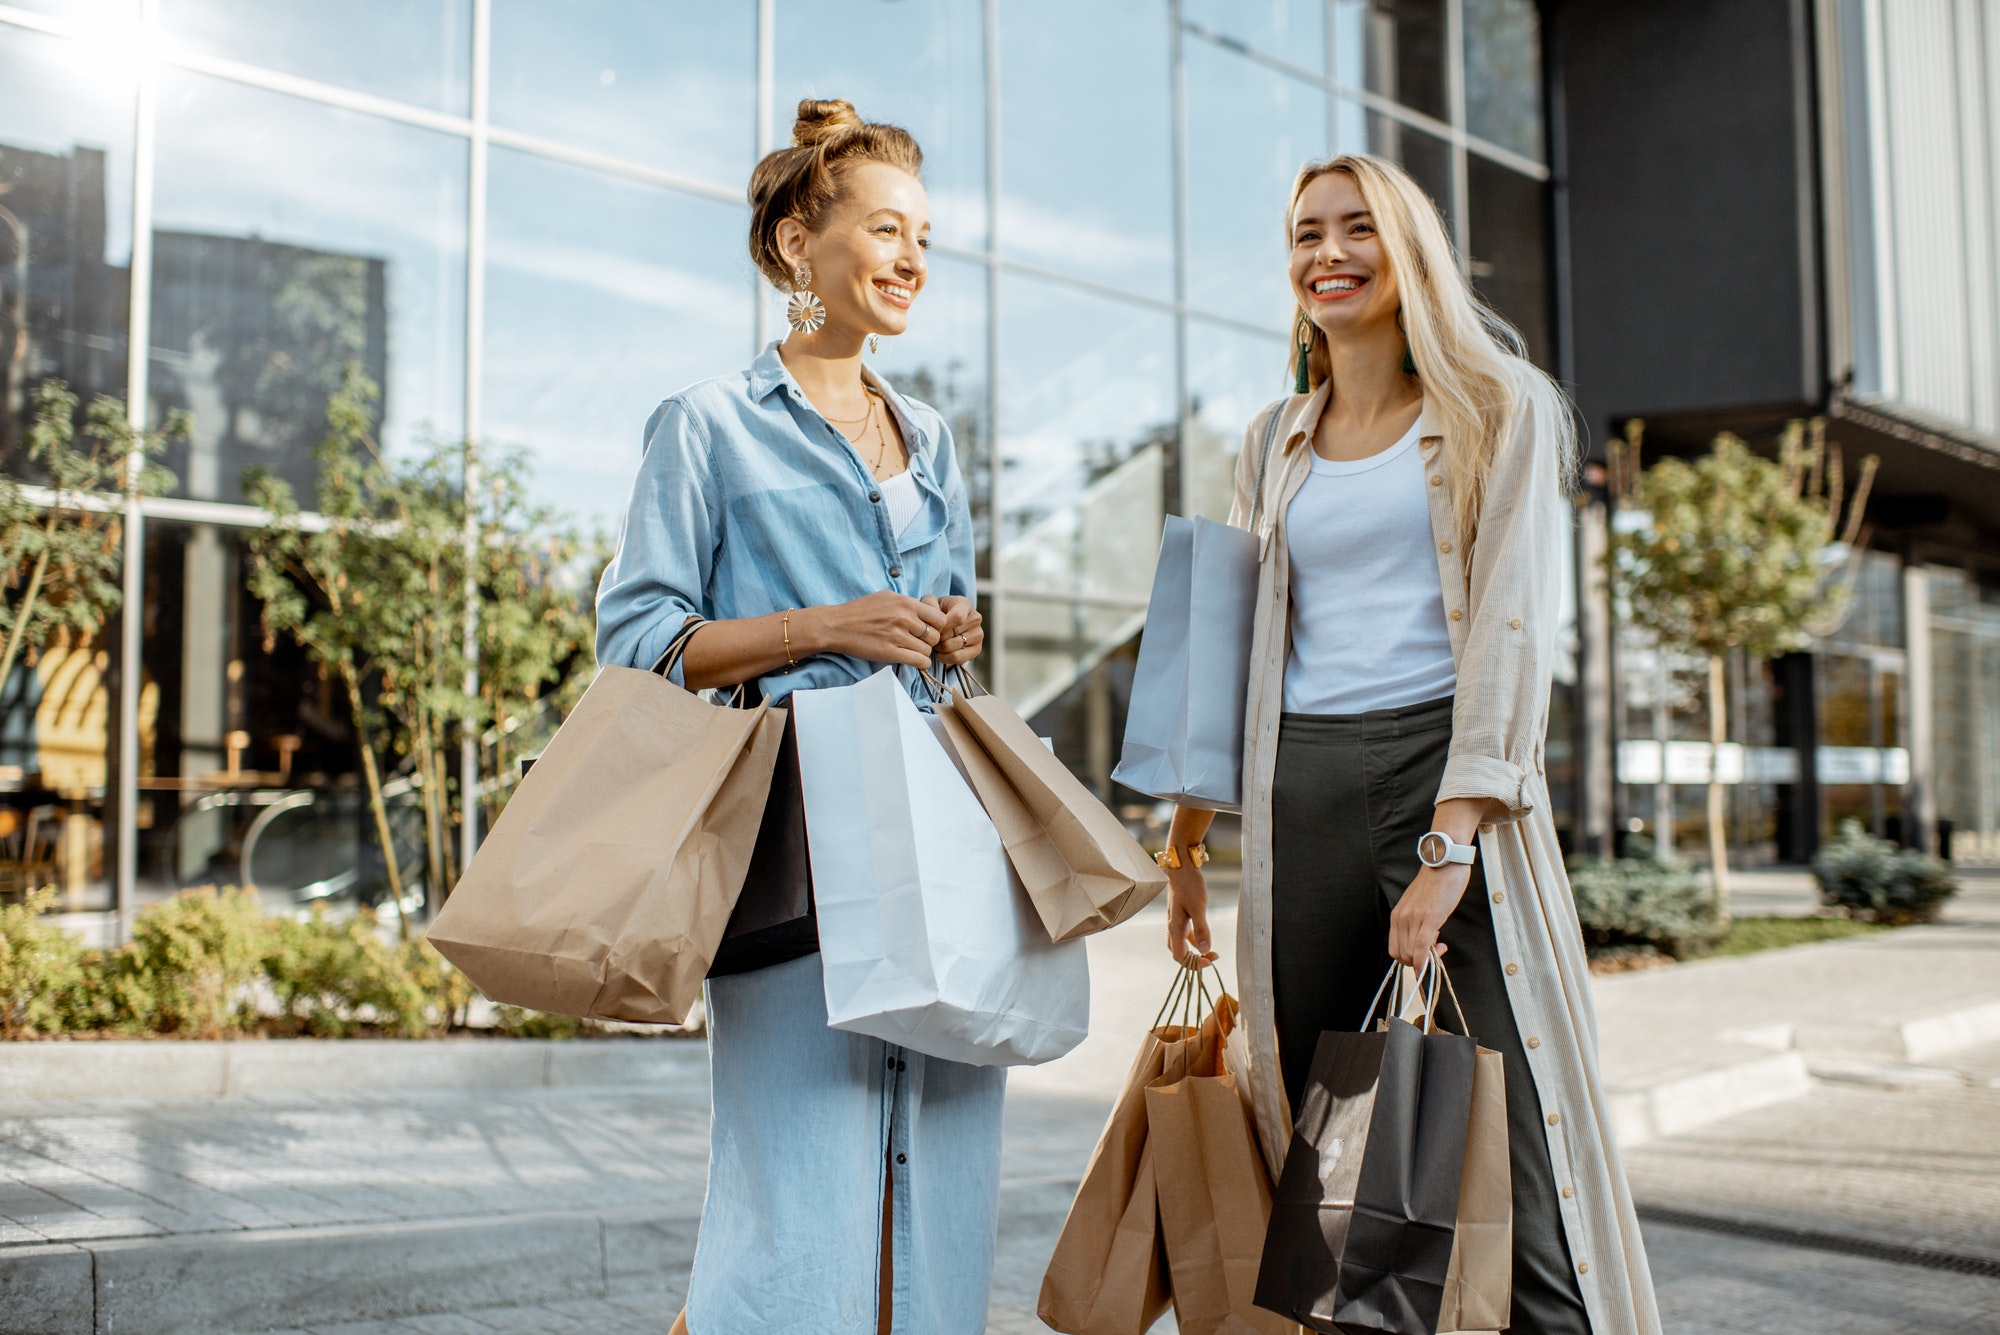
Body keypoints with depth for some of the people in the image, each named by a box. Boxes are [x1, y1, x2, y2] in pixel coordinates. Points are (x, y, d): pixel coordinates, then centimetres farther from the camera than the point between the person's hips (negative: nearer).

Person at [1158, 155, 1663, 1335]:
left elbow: (1513, 621, -6)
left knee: (1504, 1126, -10)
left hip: (1447, 768, -4)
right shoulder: (1277, 443, 18)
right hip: (1301, 788, 4)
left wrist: (1449, 842, -16)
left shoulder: (1500, 408, 4)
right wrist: (1188, 838, 12)